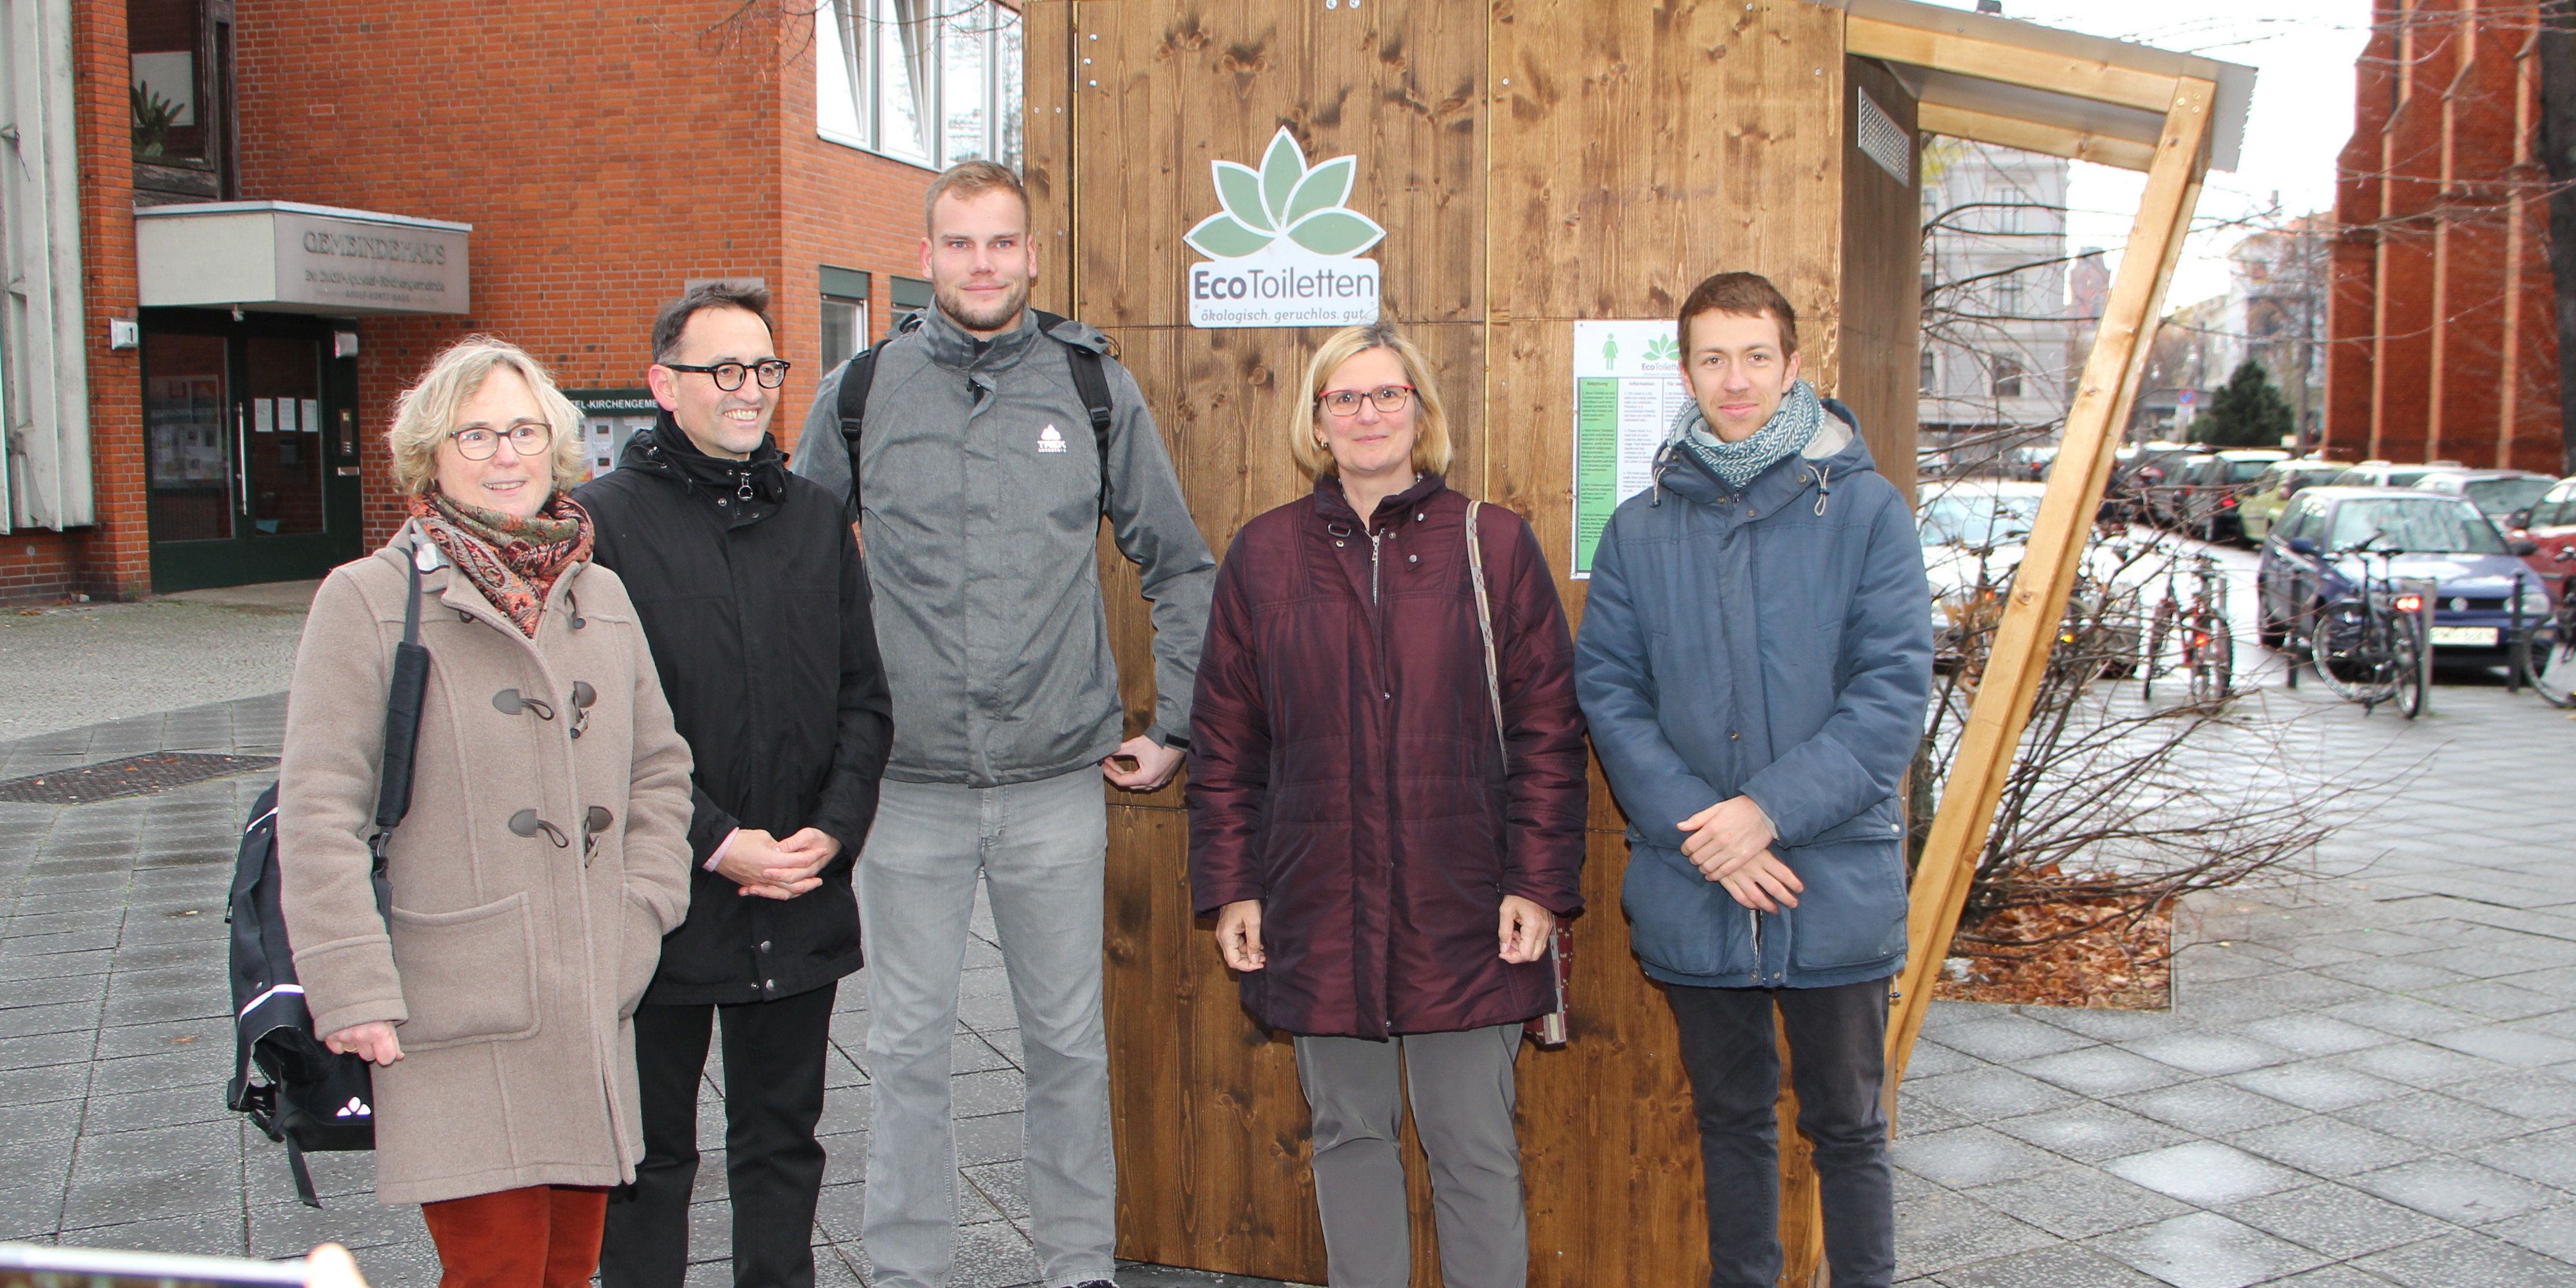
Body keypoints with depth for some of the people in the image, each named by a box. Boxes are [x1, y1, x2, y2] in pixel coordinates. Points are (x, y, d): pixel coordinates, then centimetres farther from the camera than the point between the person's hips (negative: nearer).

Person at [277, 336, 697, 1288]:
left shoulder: (600, 594, 12)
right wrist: (353, 991, -10)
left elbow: (659, 764, 19)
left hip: (593, 1009, 5)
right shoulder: (368, 599, -3)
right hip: (460, 1026, -5)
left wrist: (643, 911, 6)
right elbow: (317, 811, -6)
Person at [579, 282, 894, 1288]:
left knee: (783, 1140, 16)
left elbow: (864, 699, 9)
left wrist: (834, 829, -5)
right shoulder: (602, 519, -6)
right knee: (651, 1151, 10)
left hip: (803, 903, 4)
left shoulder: (815, 516, 9)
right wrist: (717, 844, -16)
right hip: (663, 902, -4)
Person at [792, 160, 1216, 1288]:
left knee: (1069, 1040, 10)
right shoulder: (860, 392, 3)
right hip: (906, 785, 0)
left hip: (1059, 784, 0)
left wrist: (1172, 729, 6)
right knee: (907, 1047, 7)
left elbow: (1180, 567, 10)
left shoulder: (1094, 384, 3)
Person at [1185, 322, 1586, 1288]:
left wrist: (1540, 884, -6)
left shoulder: (1494, 545, 2)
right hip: (1319, 909, 2)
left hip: (1462, 909, -2)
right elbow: (1225, 741, 7)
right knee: (1348, 1133, 14)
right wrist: (1229, 888, 2)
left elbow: (1549, 730, 0)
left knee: (1474, 1146, 5)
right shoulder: (1265, 554, 6)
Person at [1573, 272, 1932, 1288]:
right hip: (1691, 892, 2)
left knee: (1845, 1122, 12)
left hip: (1835, 882, -2)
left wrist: (1771, 811, -18)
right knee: (1729, 1117, 17)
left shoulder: (1864, 508, -4)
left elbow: (1893, 689, -10)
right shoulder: (1638, 528, 4)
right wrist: (1693, 824, -14)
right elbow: (1607, 689, -1)